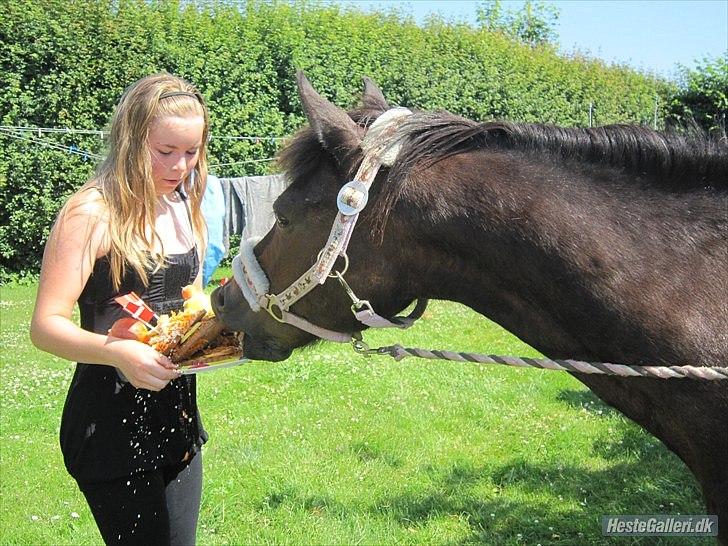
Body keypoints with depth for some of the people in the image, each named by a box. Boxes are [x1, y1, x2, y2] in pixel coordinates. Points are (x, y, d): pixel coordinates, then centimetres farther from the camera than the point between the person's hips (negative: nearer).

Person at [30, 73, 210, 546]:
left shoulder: (184, 206, 8)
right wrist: (118, 352, -35)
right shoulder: (93, 213, -15)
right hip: (113, 424, -7)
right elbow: (45, 326, -18)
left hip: (178, 413, 7)